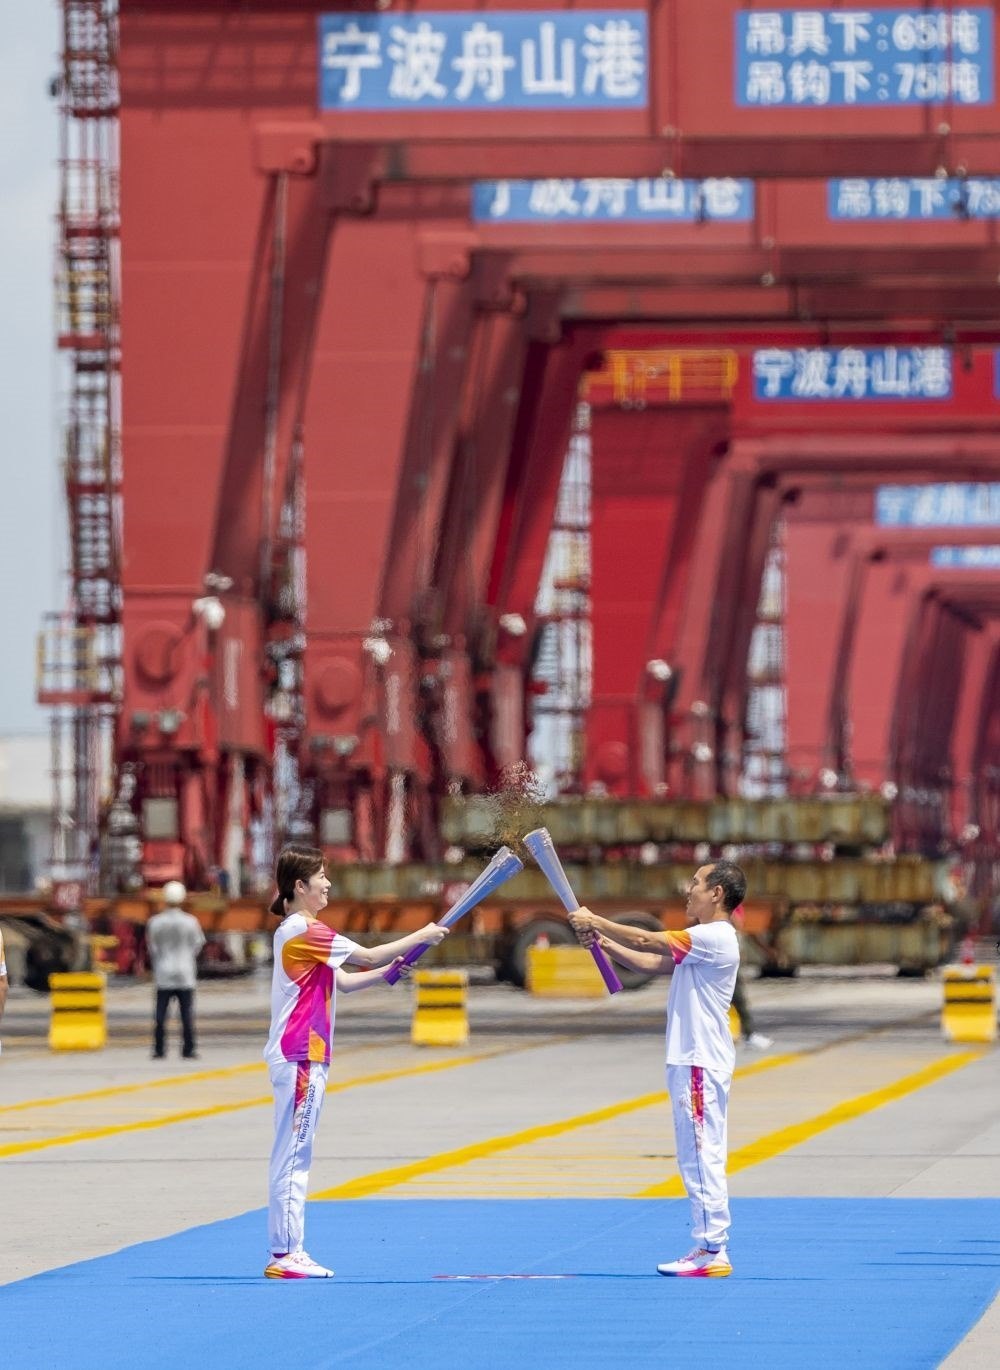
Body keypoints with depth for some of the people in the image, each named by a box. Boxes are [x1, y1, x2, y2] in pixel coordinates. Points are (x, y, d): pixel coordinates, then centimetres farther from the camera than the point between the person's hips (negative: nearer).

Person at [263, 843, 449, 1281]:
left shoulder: (299, 931, 18)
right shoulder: (303, 930, -14)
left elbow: (344, 981, 19)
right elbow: (366, 956, -15)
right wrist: (421, 937, -6)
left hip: (302, 1054, 10)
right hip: (300, 1057, -10)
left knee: (295, 1156, 9)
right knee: (291, 1154, -9)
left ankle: (289, 1251, 11)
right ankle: (283, 1255, -9)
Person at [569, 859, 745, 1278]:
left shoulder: (715, 938, -15)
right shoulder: (703, 940, 17)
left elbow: (647, 941, -17)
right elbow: (653, 962, 20)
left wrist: (596, 922, -6)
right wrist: (605, 943, 11)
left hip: (700, 1065, -11)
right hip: (691, 1061, 11)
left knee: (702, 1157, -10)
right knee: (699, 1160, 11)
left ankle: (712, 1251, -10)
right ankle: (710, 1247, 13)